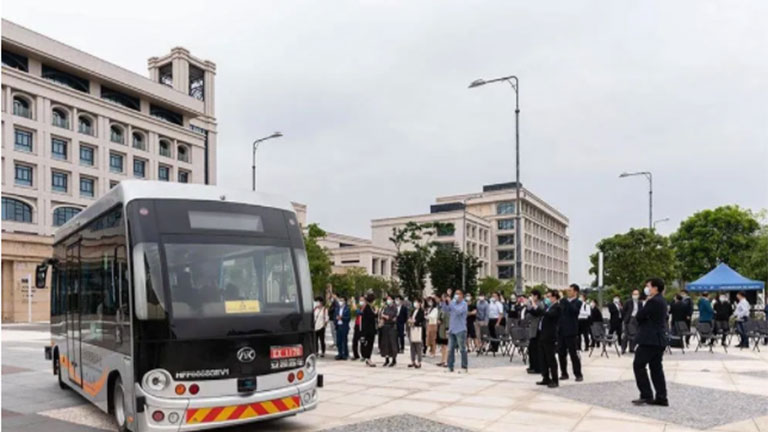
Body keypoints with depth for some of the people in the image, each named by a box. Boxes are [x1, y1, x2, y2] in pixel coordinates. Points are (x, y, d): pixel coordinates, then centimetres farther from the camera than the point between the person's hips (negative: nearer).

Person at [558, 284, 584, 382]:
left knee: (573, 354, -1)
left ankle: (578, 375, 9)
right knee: (561, 353, 9)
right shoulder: (563, 301, 13)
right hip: (561, 331, 6)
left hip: (571, 332, -6)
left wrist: (566, 300, -29)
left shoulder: (578, 302, -4)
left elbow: (573, 310, -24)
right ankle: (564, 374, 19)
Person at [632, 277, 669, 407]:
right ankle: (661, 397, 11)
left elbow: (639, 316, -16)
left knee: (638, 365, -3)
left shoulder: (653, 301, -17)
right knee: (656, 368, 11)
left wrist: (645, 303, -3)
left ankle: (646, 396, -3)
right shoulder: (661, 301, 15)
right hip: (658, 339, 10)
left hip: (650, 339, -10)